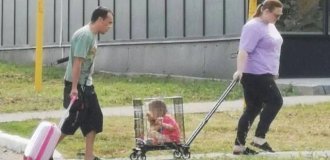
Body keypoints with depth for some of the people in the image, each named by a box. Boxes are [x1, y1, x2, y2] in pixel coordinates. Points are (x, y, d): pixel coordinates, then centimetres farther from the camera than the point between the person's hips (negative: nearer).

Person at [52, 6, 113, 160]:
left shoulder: (92, 35, 11)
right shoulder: (84, 35, -19)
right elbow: (77, 62, -24)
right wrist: (74, 88, -26)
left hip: (86, 84, 10)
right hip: (77, 85, -10)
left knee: (95, 118, 8)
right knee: (74, 120, -6)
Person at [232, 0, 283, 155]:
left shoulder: (270, 26, 16)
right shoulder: (253, 27, -15)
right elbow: (244, 50, -24)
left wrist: (273, 71, 31)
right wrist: (240, 70, -33)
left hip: (264, 74, 10)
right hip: (254, 74, -10)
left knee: (252, 109, 8)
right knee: (275, 101, -12)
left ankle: (239, 146, 10)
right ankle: (259, 138, -9)